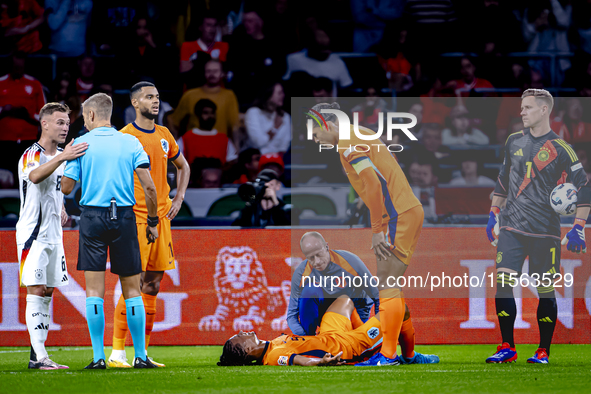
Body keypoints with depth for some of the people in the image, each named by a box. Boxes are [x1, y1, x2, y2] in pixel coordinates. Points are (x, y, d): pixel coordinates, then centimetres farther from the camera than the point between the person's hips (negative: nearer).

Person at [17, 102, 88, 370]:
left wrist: (61, 209, 12)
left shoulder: (62, 157, 15)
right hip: (32, 234, -8)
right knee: (36, 292, -12)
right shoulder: (31, 155, -10)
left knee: (47, 293, 7)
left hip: (53, 235, 8)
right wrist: (61, 158, -47)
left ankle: (37, 354, 11)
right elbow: (35, 177, -34)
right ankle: (39, 356, -16)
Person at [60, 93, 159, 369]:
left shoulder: (81, 144, 0)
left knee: (94, 290, 0)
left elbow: (66, 187, -1)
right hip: (124, 216, 1)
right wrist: (152, 222, 7)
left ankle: (99, 357, -5)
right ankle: (140, 356, 6)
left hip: (92, 217, -1)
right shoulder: (130, 142, 4)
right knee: (132, 289, 7)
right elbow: (149, 186, -3)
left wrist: (68, 158, 19)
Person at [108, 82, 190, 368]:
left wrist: (178, 199, 14)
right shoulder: (125, 137, -7)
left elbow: (183, 166, 28)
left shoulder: (164, 136, 13)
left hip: (161, 217, 7)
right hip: (135, 218, -7)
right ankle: (117, 353, -8)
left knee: (153, 285, 7)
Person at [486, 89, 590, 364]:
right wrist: (493, 215, 19)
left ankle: (544, 351, 13)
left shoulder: (560, 150, -5)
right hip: (511, 227, 4)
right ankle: (507, 347, -1)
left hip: (545, 231, -4)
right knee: (502, 282, -9)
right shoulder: (514, 142, 10)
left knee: (545, 289, 1)